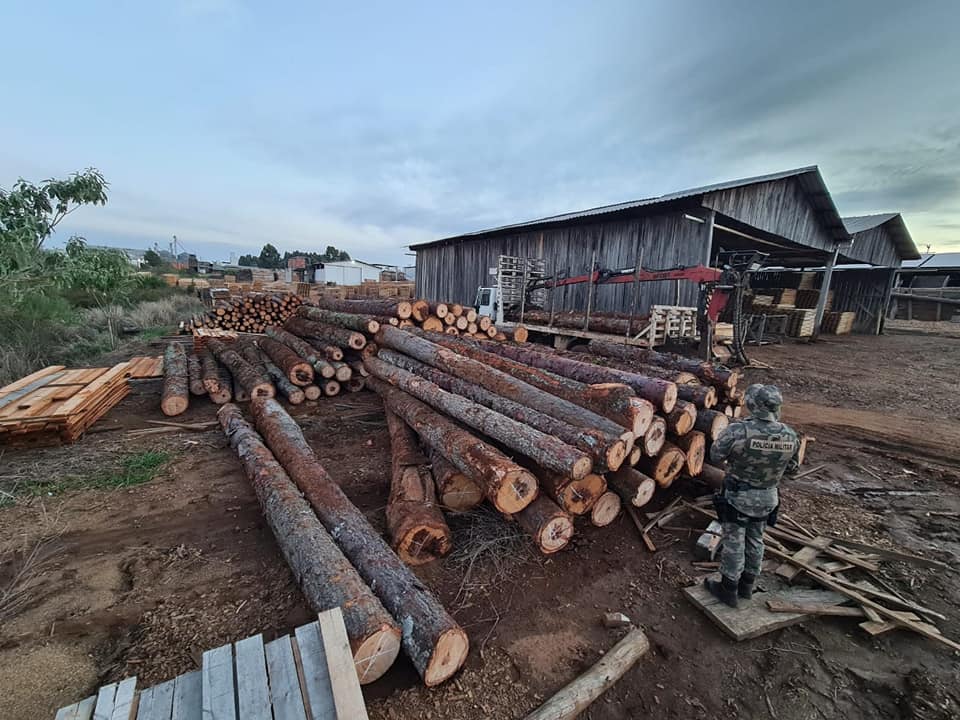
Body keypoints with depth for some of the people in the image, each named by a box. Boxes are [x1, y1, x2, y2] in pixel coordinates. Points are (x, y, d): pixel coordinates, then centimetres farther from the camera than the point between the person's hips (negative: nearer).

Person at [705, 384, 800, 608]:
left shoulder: (738, 431, -29)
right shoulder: (790, 436, -11)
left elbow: (715, 456, -16)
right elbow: (791, 469, 4)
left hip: (738, 497, -5)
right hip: (767, 498, 5)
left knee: (734, 542, 10)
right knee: (755, 541, 21)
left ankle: (728, 589, 24)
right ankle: (747, 585, 38)